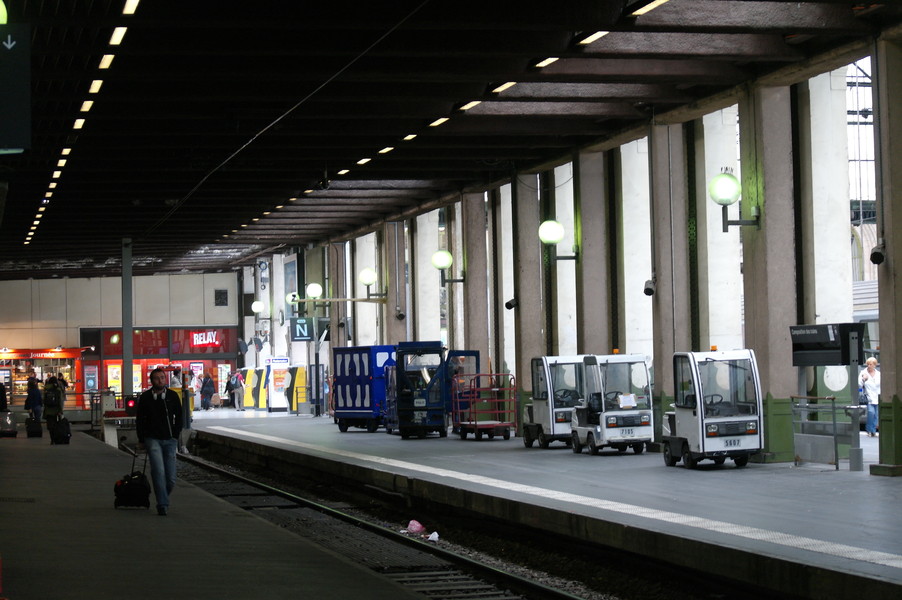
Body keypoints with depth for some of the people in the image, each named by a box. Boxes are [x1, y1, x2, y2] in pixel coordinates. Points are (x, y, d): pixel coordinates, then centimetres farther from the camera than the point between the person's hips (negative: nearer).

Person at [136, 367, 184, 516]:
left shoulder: (173, 396, 6)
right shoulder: (145, 398, 2)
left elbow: (179, 417, 14)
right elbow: (140, 420, 8)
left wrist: (175, 435, 5)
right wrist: (141, 440, 5)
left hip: (170, 440, 2)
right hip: (152, 439, -2)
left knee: (170, 478, 1)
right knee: (158, 471, -19)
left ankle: (163, 501, 24)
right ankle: (163, 505, -15)